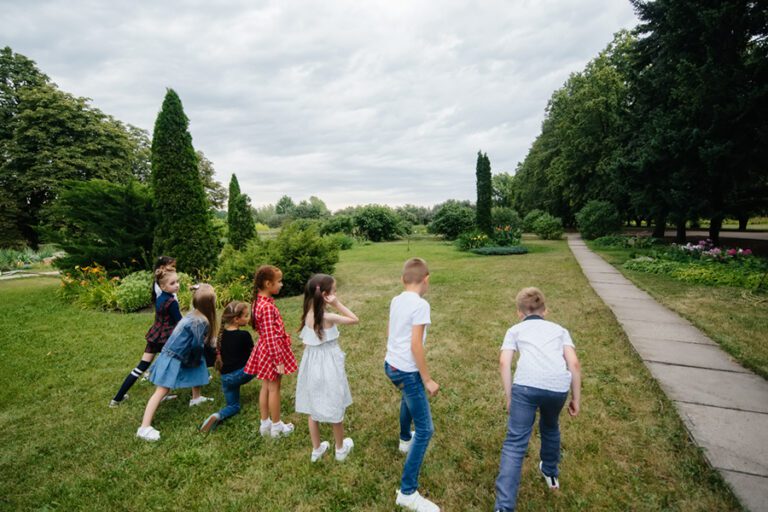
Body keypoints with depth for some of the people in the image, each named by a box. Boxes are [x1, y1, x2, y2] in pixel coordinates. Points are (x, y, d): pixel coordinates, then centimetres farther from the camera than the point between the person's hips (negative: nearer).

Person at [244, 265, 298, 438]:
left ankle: (265, 423, 32)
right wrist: (279, 361, -22)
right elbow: (271, 337, -27)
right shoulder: (267, 307, -26)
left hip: (264, 349, 9)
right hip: (272, 350, -9)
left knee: (266, 387, 18)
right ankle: (276, 426, 23)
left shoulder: (259, 301, 3)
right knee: (274, 389, 7)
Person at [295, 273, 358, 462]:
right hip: (328, 366, -6)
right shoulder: (327, 317, -24)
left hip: (312, 365, 6)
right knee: (336, 408, 15)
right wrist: (337, 304, -19)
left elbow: (306, 344, 4)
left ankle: (316, 449, 36)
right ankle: (341, 448, 34)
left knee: (313, 408, 19)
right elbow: (354, 319, -14)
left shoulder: (307, 314, -5)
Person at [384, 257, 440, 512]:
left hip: (390, 364, 9)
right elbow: (416, 345, -23)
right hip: (407, 371, -9)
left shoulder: (395, 301, 3)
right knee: (425, 430, 1)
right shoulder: (420, 305, -20)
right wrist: (427, 380, -14)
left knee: (408, 397, 37)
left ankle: (405, 439, 60)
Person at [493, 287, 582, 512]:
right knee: (550, 428, 32)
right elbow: (574, 363, 14)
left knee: (514, 444, 1)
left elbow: (504, 363, 7)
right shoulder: (559, 329, 27)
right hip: (558, 387, 3)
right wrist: (576, 398, 21)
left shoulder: (515, 330, 22)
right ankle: (550, 474, 53)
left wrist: (508, 397, 13)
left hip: (526, 385, -3)